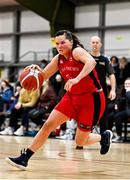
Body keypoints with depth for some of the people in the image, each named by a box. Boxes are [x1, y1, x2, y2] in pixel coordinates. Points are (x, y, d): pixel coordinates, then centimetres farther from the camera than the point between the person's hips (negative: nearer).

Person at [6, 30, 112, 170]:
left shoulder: (77, 51, -17)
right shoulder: (58, 59, 4)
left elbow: (91, 62, -38)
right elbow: (43, 76, 11)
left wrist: (76, 79, -51)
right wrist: (36, 70, -12)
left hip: (92, 98, -6)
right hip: (72, 96, 7)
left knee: (80, 141, 0)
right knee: (48, 125, -5)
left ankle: (104, 136, 30)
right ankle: (24, 158, -2)